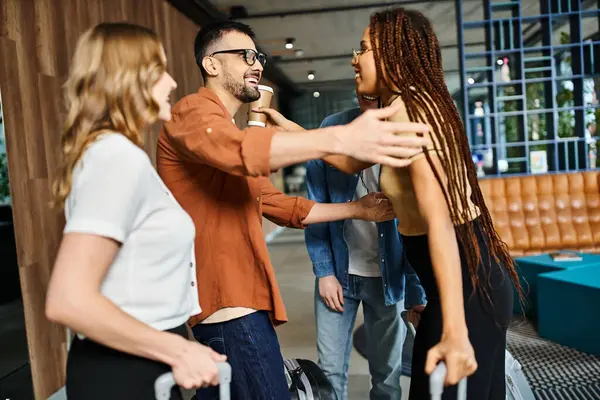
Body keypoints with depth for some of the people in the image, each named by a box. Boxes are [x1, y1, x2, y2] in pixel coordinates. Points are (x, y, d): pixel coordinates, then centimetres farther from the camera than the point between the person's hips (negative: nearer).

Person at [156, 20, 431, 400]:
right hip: (229, 307, -10)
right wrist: (342, 138, -46)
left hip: (233, 302, 10)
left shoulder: (228, 130, 23)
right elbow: (241, 149, -34)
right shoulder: (192, 112, -9)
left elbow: (283, 207, 21)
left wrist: (356, 209, 12)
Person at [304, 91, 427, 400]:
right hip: (338, 270, 1)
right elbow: (316, 207, -2)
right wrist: (324, 270, -6)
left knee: (387, 372, 14)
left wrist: (416, 290, -9)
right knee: (331, 370, 8)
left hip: (388, 275, 0)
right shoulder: (332, 130, -7)